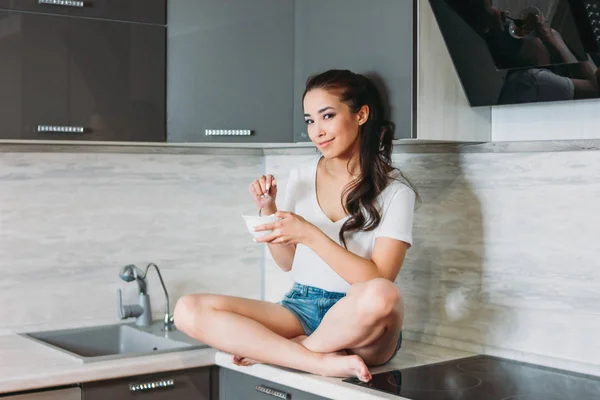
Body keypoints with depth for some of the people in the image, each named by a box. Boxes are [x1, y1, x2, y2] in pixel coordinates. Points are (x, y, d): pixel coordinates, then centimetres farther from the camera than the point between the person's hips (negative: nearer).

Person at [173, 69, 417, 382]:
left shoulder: (394, 190, -5)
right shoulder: (301, 175, 8)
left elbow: (379, 281, -14)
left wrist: (309, 234, -20)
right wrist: (268, 211, -2)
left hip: (357, 325, -4)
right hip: (299, 309, 4)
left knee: (381, 296, -41)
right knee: (188, 310, -19)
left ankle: (272, 350, -16)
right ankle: (323, 361, -24)